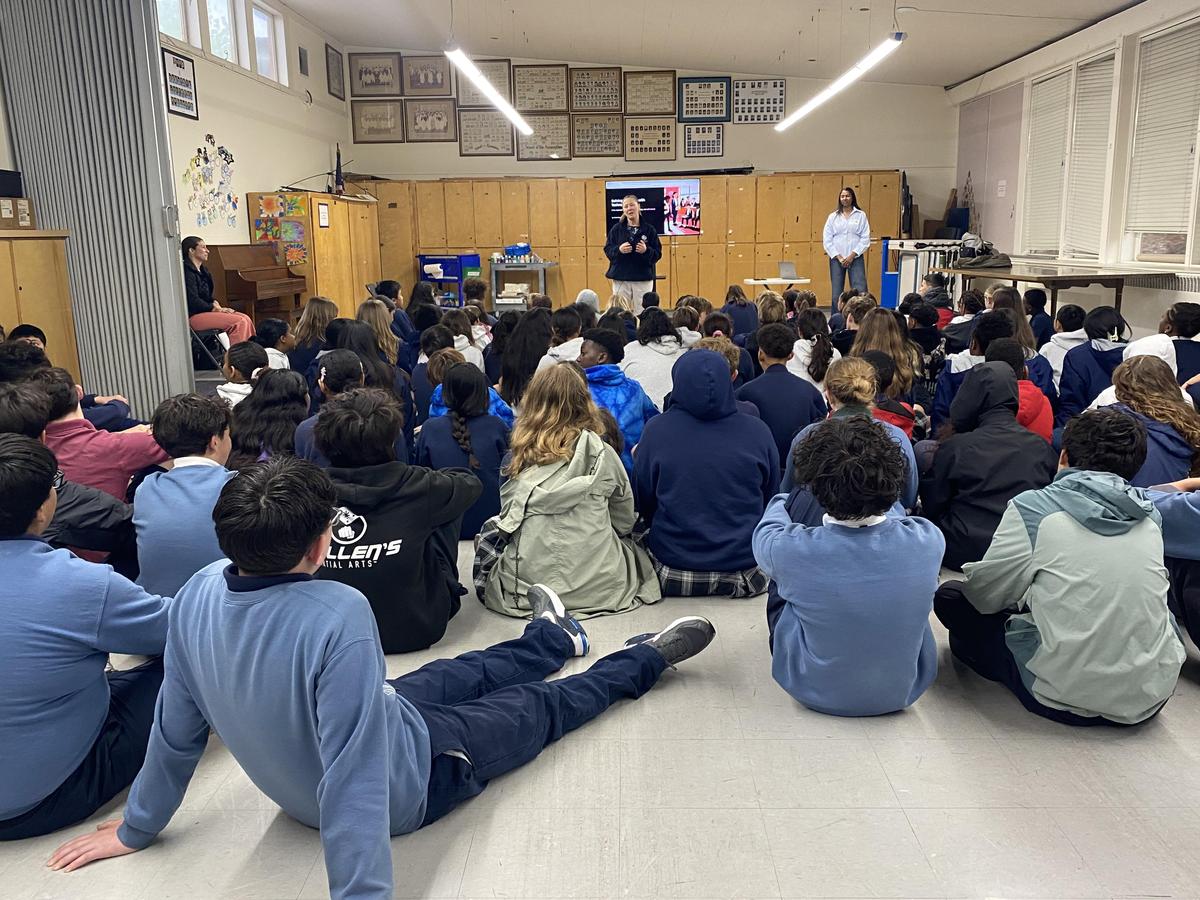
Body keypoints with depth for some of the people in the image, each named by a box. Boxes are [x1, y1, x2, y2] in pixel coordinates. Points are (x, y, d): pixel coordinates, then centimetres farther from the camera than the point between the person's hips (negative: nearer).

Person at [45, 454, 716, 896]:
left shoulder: (200, 595, -21)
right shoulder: (338, 615, -42)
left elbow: (177, 728, -8)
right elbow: (356, 783, -42)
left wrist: (137, 829, 7)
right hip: (406, 786, -6)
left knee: (451, 677, 29)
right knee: (543, 706, 17)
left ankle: (557, 638, 57)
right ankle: (649, 657, 42)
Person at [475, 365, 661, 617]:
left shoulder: (518, 458, -3)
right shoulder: (602, 454, -6)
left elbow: (509, 519, 10)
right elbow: (626, 522, 9)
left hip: (526, 589, -1)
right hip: (598, 588, 1)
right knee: (636, 544, 30)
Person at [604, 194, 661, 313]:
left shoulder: (649, 229, 2)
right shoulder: (616, 229, 5)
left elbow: (658, 254, 1)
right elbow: (607, 250, 4)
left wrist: (646, 250, -18)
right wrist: (619, 250, -15)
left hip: (643, 278, -1)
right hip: (620, 278, 1)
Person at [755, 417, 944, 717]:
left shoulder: (792, 551, -32)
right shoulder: (927, 541, -25)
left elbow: (765, 533, -4)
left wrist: (782, 502, 20)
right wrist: (878, 501, 25)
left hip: (816, 695, -2)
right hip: (903, 693, 2)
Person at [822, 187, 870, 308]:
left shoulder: (861, 215, 6)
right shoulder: (833, 216, 10)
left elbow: (865, 239, 0)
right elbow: (827, 240, 4)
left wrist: (852, 256, -10)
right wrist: (839, 257, -6)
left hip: (855, 258, -1)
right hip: (836, 258, 1)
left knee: (860, 291, -11)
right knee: (836, 294, 1)